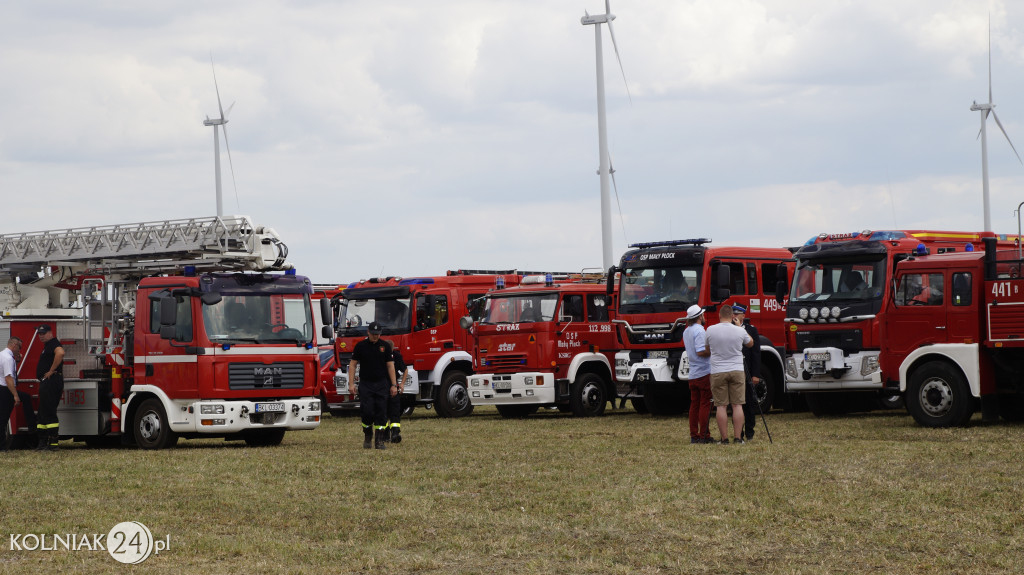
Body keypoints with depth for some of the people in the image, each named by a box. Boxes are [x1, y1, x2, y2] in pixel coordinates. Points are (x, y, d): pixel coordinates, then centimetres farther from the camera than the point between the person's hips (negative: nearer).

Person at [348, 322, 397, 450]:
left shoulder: (385, 346, 4)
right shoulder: (360, 346, 1)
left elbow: (390, 366, 6)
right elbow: (353, 364, 3)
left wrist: (394, 385, 1)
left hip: (381, 385, 1)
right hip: (365, 385, -1)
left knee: (381, 413, -3)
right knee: (367, 412, -8)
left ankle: (379, 441, 0)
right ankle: (367, 437, 14)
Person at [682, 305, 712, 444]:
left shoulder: (686, 332, 15)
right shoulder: (699, 330, -13)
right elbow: (701, 352, -21)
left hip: (693, 375, 8)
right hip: (704, 373, -8)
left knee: (694, 404, 9)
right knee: (705, 404, -5)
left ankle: (694, 435, 9)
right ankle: (704, 436, -6)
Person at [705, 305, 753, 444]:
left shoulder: (710, 330, -3)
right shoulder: (739, 331, -3)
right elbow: (750, 343, 17)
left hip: (717, 372, 0)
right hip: (737, 370, 0)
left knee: (721, 406, 2)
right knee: (737, 405, 3)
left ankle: (724, 438, 0)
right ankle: (738, 437, 0)